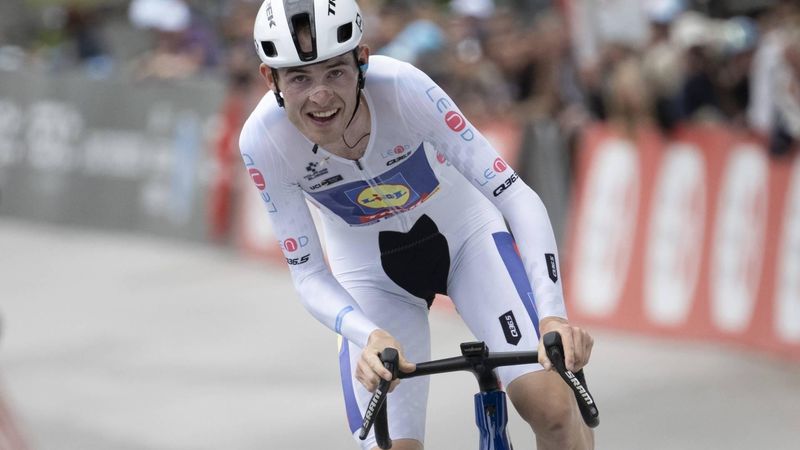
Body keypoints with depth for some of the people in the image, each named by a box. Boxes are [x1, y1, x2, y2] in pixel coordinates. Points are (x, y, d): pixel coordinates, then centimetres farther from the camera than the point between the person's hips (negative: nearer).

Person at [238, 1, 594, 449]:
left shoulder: (402, 88, -32)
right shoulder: (264, 140, -26)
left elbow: (517, 197, -29)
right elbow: (308, 274, -19)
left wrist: (553, 315, -42)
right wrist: (370, 337, -39)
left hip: (464, 235, -1)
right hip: (371, 269, 1)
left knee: (553, 407, -22)